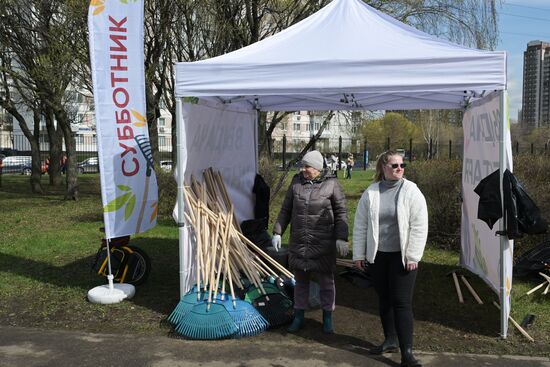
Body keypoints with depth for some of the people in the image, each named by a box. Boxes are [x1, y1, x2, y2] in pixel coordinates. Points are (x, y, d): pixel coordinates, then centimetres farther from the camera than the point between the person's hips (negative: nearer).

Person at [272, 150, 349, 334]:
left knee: (326, 281, 9)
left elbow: (341, 212, -3)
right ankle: (298, 317, 27)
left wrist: (341, 238, -9)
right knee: (300, 280, 13)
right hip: (299, 242, 3)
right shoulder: (296, 182, 4)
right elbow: (285, 210, 10)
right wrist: (277, 232, 5)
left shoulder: (331, 184, -5)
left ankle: (327, 318, 26)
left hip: (323, 243, -3)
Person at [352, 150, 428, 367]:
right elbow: (360, 225, 6)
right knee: (384, 299, 15)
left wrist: (413, 256, -11)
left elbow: (419, 226, -9)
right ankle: (390, 340, 31)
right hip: (377, 255, 4)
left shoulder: (411, 191, -7)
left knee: (402, 302, -4)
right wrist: (359, 254, 6)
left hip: (402, 256, -3)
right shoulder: (371, 193, 1)